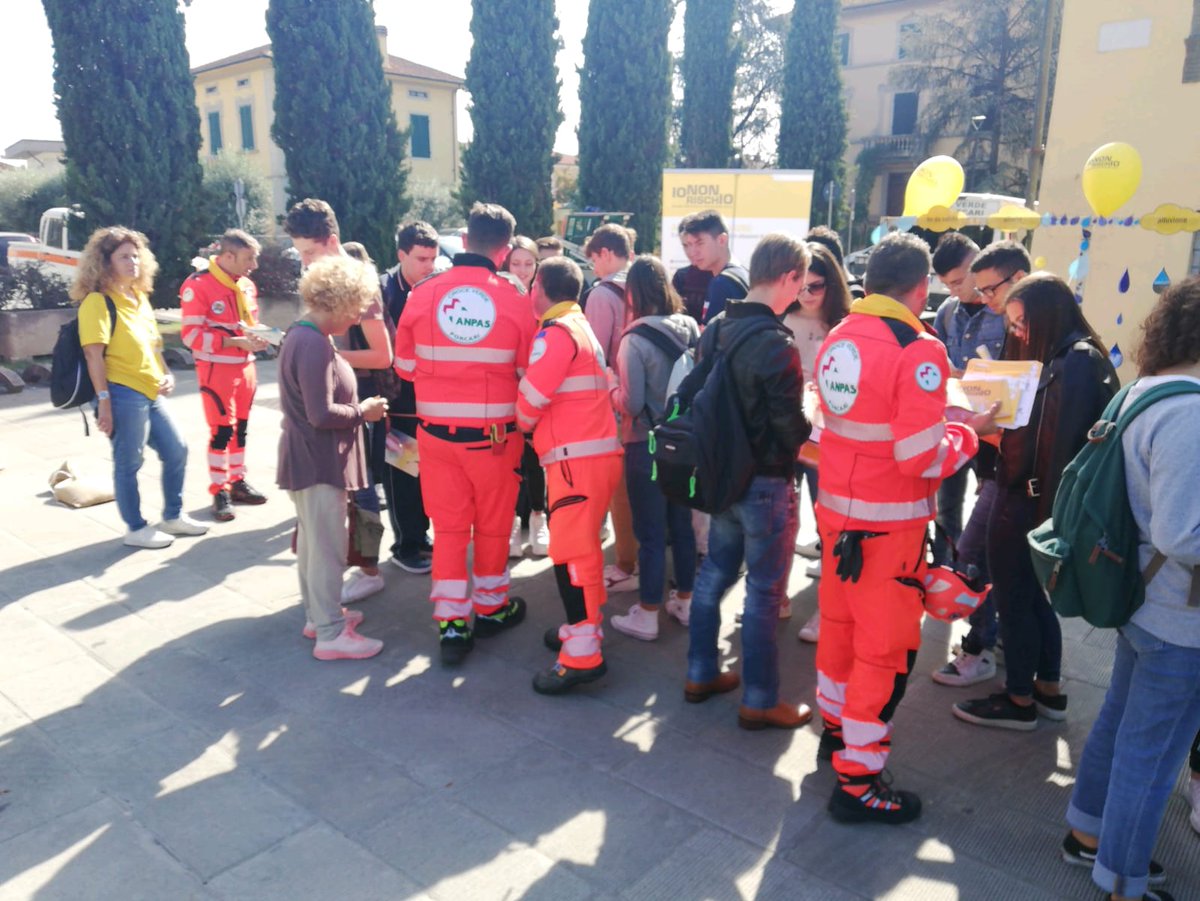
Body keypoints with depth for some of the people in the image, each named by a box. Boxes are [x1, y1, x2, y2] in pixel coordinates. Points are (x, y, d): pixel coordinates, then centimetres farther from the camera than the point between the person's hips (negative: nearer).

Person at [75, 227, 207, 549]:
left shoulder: (139, 297, 15)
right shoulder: (98, 301, -12)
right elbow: (93, 354, -17)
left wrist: (166, 375, 7)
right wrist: (103, 400, -21)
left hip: (151, 393, 9)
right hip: (123, 394, -9)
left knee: (177, 451, 14)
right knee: (128, 463, 2)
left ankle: (173, 516, 29)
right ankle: (137, 529, 15)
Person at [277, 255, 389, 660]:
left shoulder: (302, 334, 9)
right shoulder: (314, 344, -24)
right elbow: (322, 414, -27)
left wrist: (357, 406, 7)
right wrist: (363, 411, -12)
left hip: (311, 456, 11)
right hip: (318, 459, -11)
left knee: (312, 541, 19)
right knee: (328, 546, -2)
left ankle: (318, 615, 32)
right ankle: (331, 635, 7)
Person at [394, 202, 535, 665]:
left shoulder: (422, 293, -6)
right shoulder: (515, 301, -11)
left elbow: (405, 365, 3)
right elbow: (529, 374, -5)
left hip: (437, 431, 2)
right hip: (496, 433, -1)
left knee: (449, 525, 12)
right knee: (493, 523, 16)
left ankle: (451, 623, 14)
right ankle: (491, 607, 33)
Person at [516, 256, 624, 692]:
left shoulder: (556, 333, -9)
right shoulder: (581, 326, 22)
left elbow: (531, 398, -13)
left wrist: (522, 423, 6)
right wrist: (536, 424, 13)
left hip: (577, 457, -10)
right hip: (596, 451, 10)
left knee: (571, 551, -9)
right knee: (582, 545, 17)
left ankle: (582, 655, -7)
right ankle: (582, 627, 27)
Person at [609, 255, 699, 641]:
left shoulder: (635, 340, -18)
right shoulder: (691, 330, -2)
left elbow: (631, 404, -18)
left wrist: (611, 390, 1)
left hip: (647, 446, -6)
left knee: (650, 533, 4)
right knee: (682, 523, 18)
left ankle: (646, 616, 16)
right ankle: (685, 601, 32)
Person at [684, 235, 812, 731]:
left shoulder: (715, 330, 2)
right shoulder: (776, 344, -22)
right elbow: (791, 428, -18)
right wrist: (818, 431, 1)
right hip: (765, 481, -8)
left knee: (715, 572, 19)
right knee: (764, 591, 4)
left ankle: (701, 674, 32)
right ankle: (759, 700, 17)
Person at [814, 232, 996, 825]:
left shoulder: (838, 338, 3)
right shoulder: (919, 352, -19)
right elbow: (924, 459, -21)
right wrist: (971, 431, -4)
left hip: (836, 509, 7)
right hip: (889, 525, -7)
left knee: (838, 622, 21)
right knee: (886, 647, 4)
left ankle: (836, 727, 41)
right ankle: (858, 781, 14)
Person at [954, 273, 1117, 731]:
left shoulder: (1077, 361, -16)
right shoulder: (1056, 358, 13)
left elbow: (1063, 443, -22)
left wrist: (1045, 511, -21)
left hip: (1031, 501, -9)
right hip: (1020, 495, 9)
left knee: (1013, 596, 4)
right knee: (1032, 594, 18)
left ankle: (1020, 701, 19)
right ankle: (1048, 690, 32)